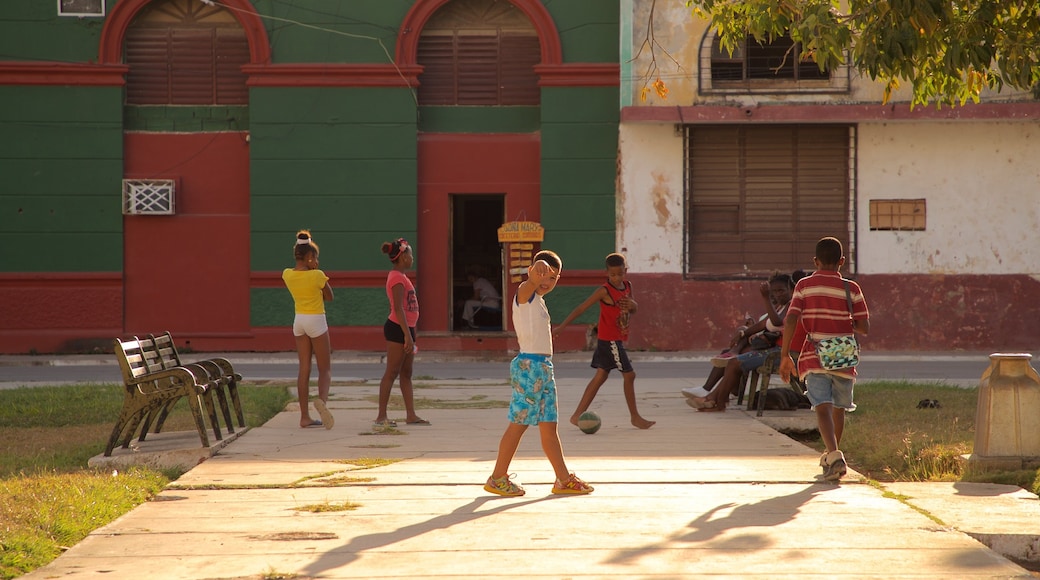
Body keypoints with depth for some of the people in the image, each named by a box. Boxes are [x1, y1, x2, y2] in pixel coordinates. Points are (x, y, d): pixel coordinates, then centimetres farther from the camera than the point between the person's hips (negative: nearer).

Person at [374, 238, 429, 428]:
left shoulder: (400, 277, 17)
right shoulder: (397, 278, -15)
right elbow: (398, 308, -21)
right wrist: (408, 335, -25)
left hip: (405, 328, 10)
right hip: (398, 328, -10)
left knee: (406, 373, 10)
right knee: (392, 373, -7)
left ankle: (411, 415, 13)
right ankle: (381, 416, -5)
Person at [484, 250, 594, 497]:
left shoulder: (538, 300, 19)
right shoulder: (525, 294, -9)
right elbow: (531, 282, -33)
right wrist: (537, 270, -51)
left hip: (544, 367, 9)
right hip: (529, 365, -9)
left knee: (549, 426, 11)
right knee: (519, 423, -4)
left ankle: (564, 479, 14)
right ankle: (497, 478, 4)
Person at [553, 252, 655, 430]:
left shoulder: (627, 286, 6)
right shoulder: (605, 291, -16)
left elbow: (631, 311, 19)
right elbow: (581, 308, -16)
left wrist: (634, 305, -6)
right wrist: (561, 327, -20)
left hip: (618, 339, 8)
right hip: (609, 340, -8)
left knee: (600, 377, 9)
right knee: (629, 375, -5)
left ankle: (577, 415, 12)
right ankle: (635, 417, 5)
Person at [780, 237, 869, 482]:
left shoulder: (804, 285, 0)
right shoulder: (851, 289, 1)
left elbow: (790, 321, -7)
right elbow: (865, 327, -2)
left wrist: (785, 355, -1)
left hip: (814, 359, -1)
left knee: (823, 408, -11)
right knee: (839, 409, 19)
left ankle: (834, 455, -31)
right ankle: (832, 456, 35)